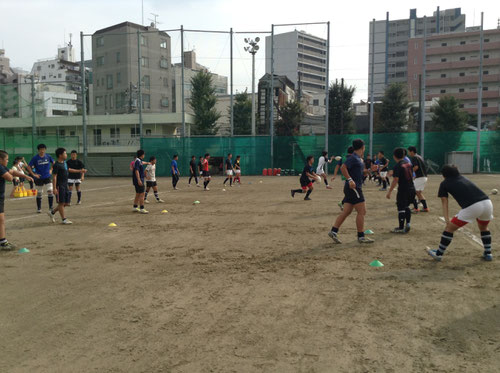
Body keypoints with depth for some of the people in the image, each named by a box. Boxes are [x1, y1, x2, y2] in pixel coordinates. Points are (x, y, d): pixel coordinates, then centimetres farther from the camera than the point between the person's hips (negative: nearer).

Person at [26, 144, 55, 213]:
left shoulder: (48, 156, -1)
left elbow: (53, 163, 17)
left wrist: (51, 170, 8)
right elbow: (29, 167, -4)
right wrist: (33, 174, -9)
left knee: (50, 191, -10)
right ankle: (39, 208, 21)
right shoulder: (35, 158, -8)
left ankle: (51, 208, 0)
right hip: (39, 178, -1)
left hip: (47, 177, 1)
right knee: (39, 193, 8)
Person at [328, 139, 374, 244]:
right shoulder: (353, 158, -12)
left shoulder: (358, 158, 19)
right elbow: (343, 167, -25)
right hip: (353, 188, -10)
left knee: (346, 212, 9)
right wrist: (350, 179, -30)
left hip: (353, 188, 10)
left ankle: (333, 231, 9)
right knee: (362, 212, -5)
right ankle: (361, 236, 1)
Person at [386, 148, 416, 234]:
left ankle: (401, 228, 6)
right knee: (407, 206, 21)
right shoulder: (408, 163, 9)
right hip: (411, 188, 8)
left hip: (403, 189, -7)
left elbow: (395, 180, -18)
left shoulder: (397, 166, -13)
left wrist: (389, 192, -14)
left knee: (401, 208, 1)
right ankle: (407, 224, 15)